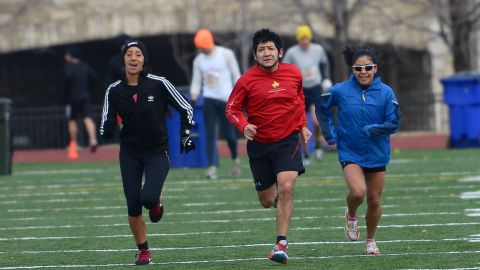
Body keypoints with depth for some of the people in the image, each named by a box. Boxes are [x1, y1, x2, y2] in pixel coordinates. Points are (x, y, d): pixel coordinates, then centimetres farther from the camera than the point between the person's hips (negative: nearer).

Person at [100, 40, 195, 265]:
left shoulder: (158, 85, -11)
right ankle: (143, 251, 17)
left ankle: (155, 204, 15)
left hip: (157, 153, -2)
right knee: (133, 208, -2)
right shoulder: (114, 91, -4)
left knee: (148, 197, -23)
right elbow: (106, 130, -2)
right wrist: (107, 130, -23)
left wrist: (185, 135, 2)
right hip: (130, 154, 2)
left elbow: (186, 109, 2)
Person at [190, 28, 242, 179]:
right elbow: (196, 82, 10)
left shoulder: (226, 54, -3)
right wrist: (194, 95, -9)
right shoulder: (198, 60, 7)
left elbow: (236, 75, 0)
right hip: (209, 100, 3)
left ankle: (235, 159, 30)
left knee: (228, 133, 3)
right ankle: (212, 167, -11)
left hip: (226, 99, -2)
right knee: (210, 133, -8)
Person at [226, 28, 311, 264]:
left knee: (286, 188, -20)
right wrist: (244, 126, -22)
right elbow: (232, 109, -3)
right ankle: (275, 195, 48)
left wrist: (302, 125, 10)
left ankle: (281, 244, -15)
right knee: (267, 201, 7)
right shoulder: (247, 80, -10)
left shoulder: (294, 74, -1)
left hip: (288, 139, 0)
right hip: (259, 144, 0)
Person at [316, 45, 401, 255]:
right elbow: (322, 107, 11)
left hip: (377, 153, 2)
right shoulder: (341, 91, -7)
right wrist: (329, 133, 3)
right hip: (350, 153, -1)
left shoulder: (385, 92, -8)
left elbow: (394, 123, -8)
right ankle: (351, 215, 11)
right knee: (358, 192, -24)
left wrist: (373, 130, -23)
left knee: (374, 200, 9)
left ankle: (371, 241, 31)